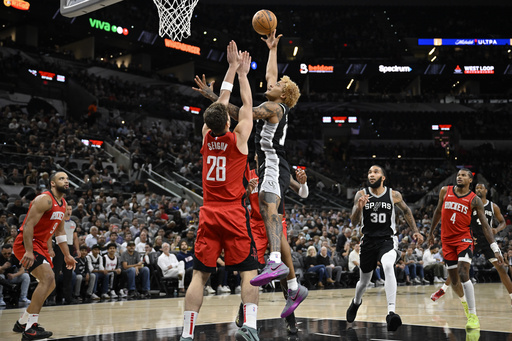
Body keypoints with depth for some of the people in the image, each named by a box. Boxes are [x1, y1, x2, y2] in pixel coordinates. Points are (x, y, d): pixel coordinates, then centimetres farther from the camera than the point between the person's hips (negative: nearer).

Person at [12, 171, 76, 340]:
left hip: (40, 245, 10)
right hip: (26, 244, -10)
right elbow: (29, 225, -24)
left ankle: (22, 322, 26)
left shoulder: (63, 204, 12)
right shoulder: (44, 199, -17)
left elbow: (60, 231, 21)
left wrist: (67, 255, 18)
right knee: (48, 277, -25)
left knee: (50, 284, 13)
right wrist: (28, 251, -31)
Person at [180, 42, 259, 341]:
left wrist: (232, 68, 23)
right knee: (249, 271, 0)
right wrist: (242, 73, 19)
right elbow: (247, 105, 9)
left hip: (209, 215, 4)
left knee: (200, 275, 3)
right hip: (235, 214, -4)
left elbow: (222, 99, 16)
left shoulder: (207, 135, 5)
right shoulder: (238, 138, -5)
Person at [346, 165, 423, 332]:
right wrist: (359, 208, -28)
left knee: (388, 267, -33)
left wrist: (415, 231, 10)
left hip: (387, 240, -2)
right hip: (368, 241, 2)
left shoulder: (394, 195, -3)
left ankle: (391, 312, -37)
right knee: (364, 280, 15)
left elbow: (406, 211, 16)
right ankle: (356, 302, 50)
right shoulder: (361, 195, -4)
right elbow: (354, 221, -8)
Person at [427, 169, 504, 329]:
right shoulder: (445, 191, 3)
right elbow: (438, 211, 19)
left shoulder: (475, 200, -5)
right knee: (454, 280, 8)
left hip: (464, 239, -3)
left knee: (463, 275, -21)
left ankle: (473, 316, -15)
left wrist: (495, 249, -13)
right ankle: (464, 300, 41)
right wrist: (431, 232, 26)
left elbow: (485, 225, -6)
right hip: (447, 240, 3)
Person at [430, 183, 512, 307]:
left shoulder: (493, 206, 3)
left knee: (501, 268, -5)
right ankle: (443, 289, 11)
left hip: (487, 241, 1)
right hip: (473, 240, -1)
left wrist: (497, 229, -11)